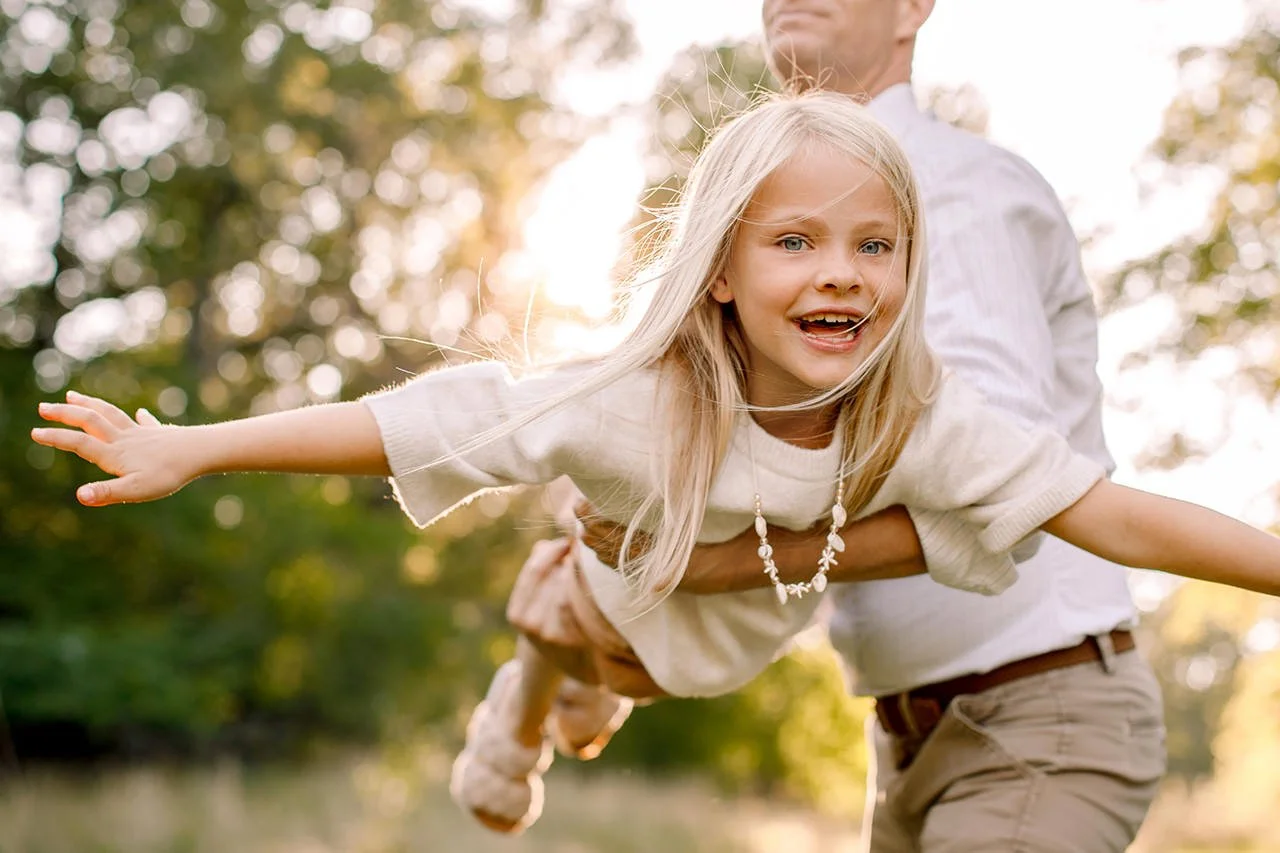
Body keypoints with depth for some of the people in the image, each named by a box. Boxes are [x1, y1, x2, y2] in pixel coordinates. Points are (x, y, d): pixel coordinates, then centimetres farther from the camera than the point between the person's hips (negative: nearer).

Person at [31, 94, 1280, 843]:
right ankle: (524, 709, 59)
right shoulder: (645, 404, -45)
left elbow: (1121, 519, -38)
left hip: (762, 629, 2)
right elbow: (420, 424, -45)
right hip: (629, 602, -2)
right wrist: (185, 450, -49)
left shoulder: (922, 421, -39)